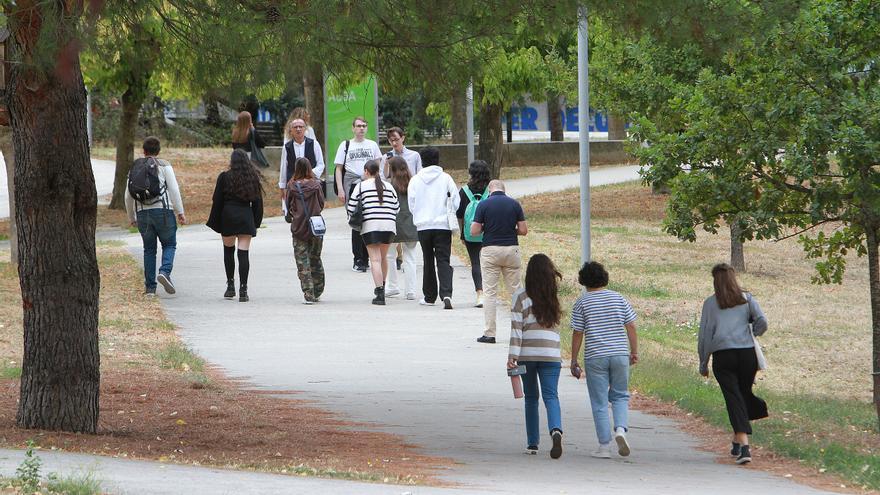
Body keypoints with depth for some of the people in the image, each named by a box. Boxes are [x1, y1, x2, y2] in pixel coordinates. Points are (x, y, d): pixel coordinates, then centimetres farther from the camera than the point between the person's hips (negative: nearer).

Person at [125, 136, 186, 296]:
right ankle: (165, 272, -18)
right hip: (163, 210, -3)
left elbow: (129, 196, 13)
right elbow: (174, 189, -6)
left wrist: (132, 218, 23)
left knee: (149, 249, 11)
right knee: (169, 244, 9)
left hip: (142, 213, 3)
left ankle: (150, 287, 6)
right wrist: (180, 212, -2)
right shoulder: (164, 166, 2)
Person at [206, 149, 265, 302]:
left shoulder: (224, 177, -3)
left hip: (228, 217, -1)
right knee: (244, 252, -2)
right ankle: (243, 290, -9)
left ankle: (230, 286, 16)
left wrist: (215, 223, 4)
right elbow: (257, 202, 8)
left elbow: (217, 202, -2)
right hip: (246, 218, 1)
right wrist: (256, 222, 15)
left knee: (228, 251, 16)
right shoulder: (253, 178, 4)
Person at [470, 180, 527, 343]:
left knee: (489, 293, 1)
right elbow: (523, 230, 1)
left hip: (490, 250, -2)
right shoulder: (514, 204, 1)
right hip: (511, 249, 2)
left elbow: (474, 231, -7)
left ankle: (489, 334, -2)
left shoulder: (484, 205, -5)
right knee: (516, 290, 12)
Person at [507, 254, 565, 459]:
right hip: (551, 355, 1)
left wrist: (512, 355, -9)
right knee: (550, 396, -5)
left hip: (527, 355, -1)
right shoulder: (553, 296, 6)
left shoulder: (521, 296, -3)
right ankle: (556, 430, -32)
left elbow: (516, 328, -7)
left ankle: (532, 443, 17)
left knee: (531, 398, 13)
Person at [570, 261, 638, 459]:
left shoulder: (581, 303, -3)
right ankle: (621, 429, -8)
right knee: (620, 396, 17)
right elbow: (631, 327, 4)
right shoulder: (618, 299, 4)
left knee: (599, 403, 4)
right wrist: (634, 352, 14)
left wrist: (574, 361, 4)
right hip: (620, 354, 2)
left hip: (594, 357, -2)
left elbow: (577, 334, -3)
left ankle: (604, 446, 3)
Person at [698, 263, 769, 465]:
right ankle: (737, 442, 24)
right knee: (745, 394, 19)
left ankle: (744, 446, -19)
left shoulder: (711, 303, 5)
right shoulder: (747, 299, 9)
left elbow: (704, 334, 4)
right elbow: (762, 322, -2)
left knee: (734, 398, -5)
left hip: (722, 355, -2)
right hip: (747, 353, 2)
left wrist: (703, 363, 11)